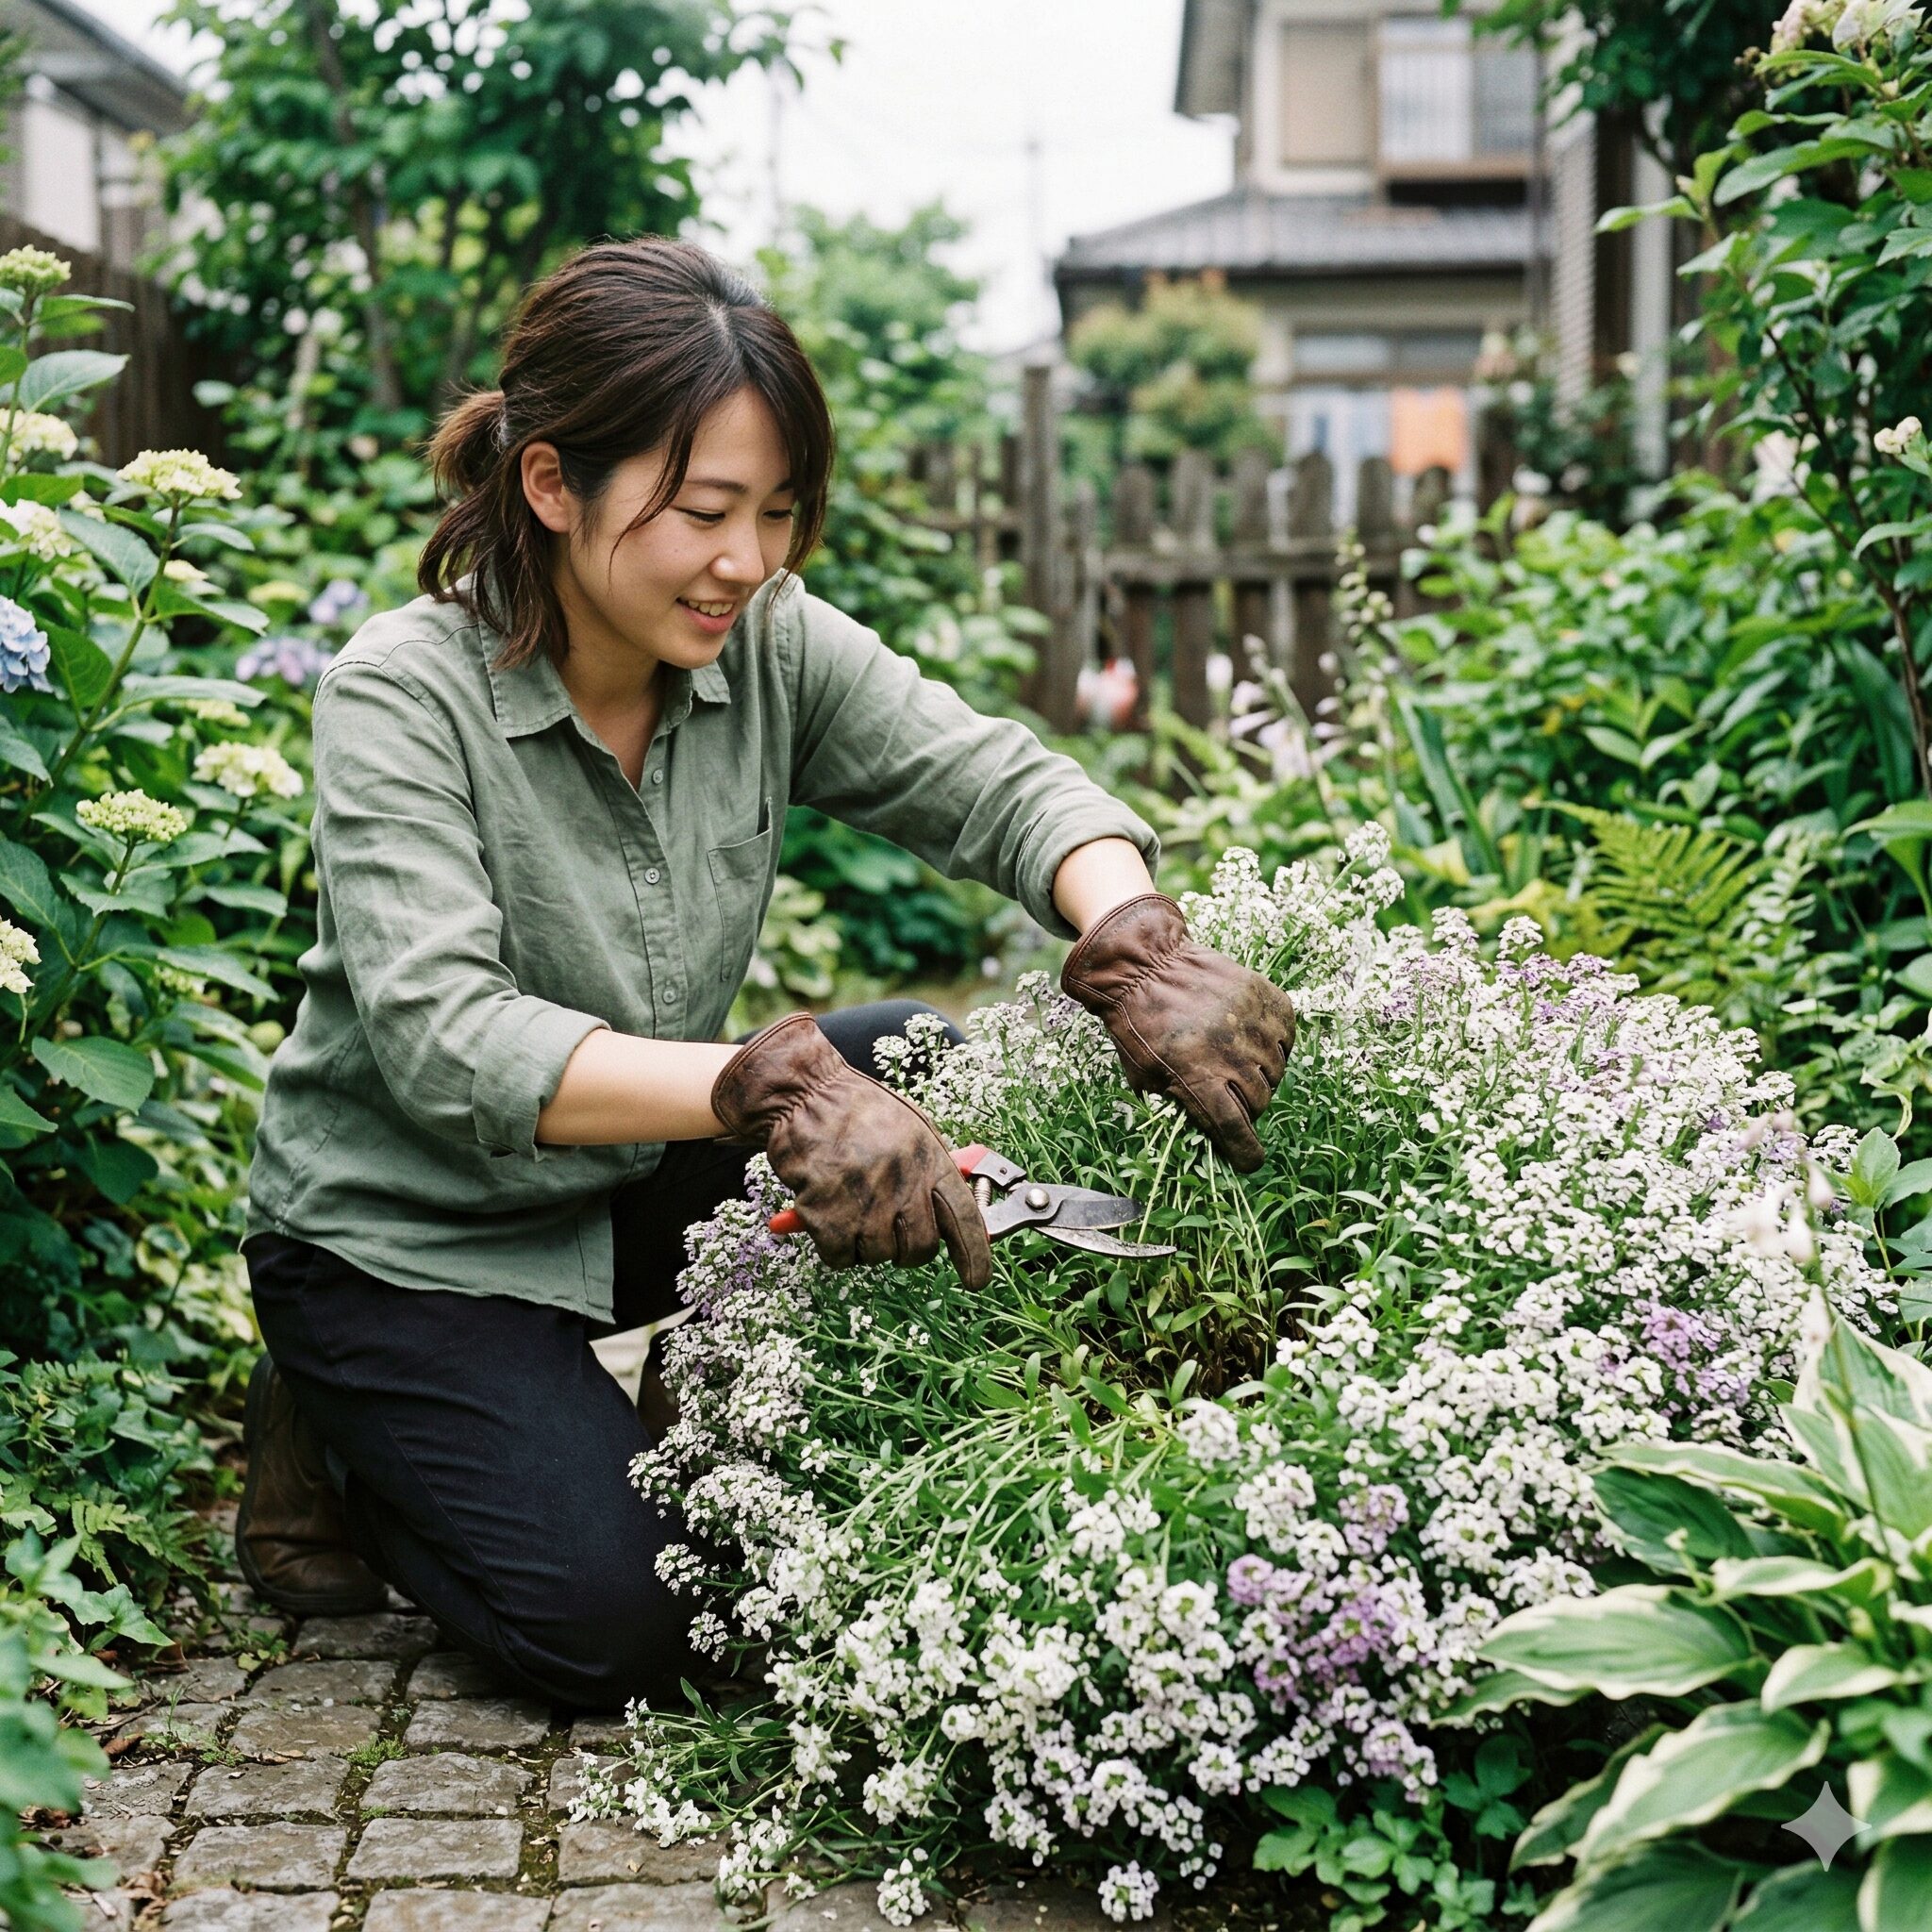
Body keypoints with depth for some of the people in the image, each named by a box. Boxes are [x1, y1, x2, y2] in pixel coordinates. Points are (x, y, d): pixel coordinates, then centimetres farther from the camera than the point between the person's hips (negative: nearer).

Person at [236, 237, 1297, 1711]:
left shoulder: (769, 648, -10)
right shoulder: (402, 698, -24)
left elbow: (998, 784, -14)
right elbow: (444, 1041, -35)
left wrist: (1141, 947, -37)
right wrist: (771, 1089, -49)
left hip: (637, 1182, 5)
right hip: (406, 1237, -5)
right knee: (619, 1628, -18)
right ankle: (341, 1442, 12)